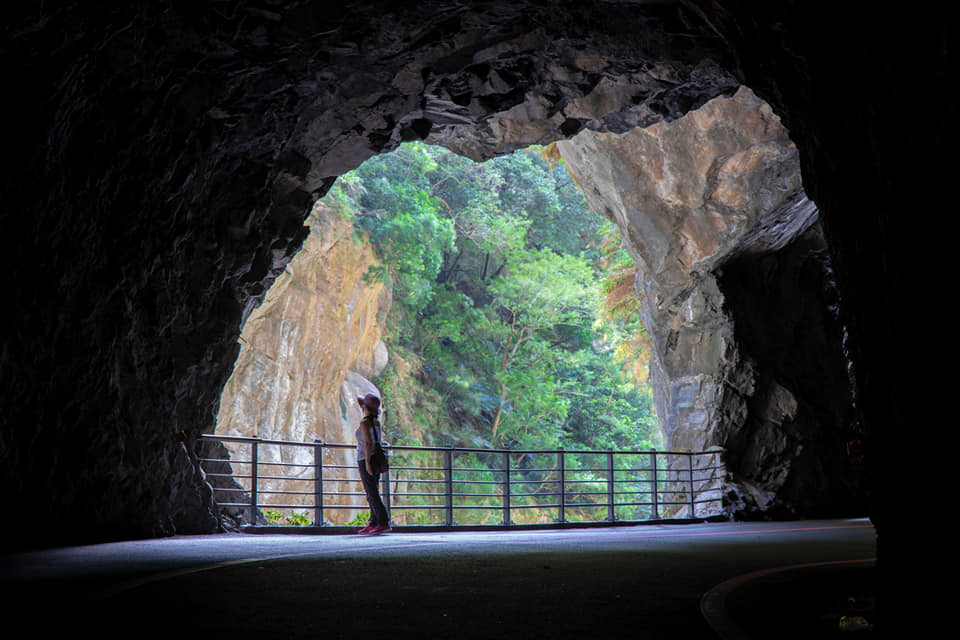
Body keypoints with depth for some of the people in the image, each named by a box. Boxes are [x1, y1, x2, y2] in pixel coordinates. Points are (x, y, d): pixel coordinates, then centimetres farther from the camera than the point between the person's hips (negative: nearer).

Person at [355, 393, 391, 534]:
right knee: (372, 493, 11)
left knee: (372, 493, -9)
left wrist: (367, 463, -22)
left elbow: (368, 443, -21)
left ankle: (384, 522, -13)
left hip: (365, 460, -9)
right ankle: (373, 523, 12)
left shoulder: (364, 423, -14)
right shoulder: (376, 422, 11)